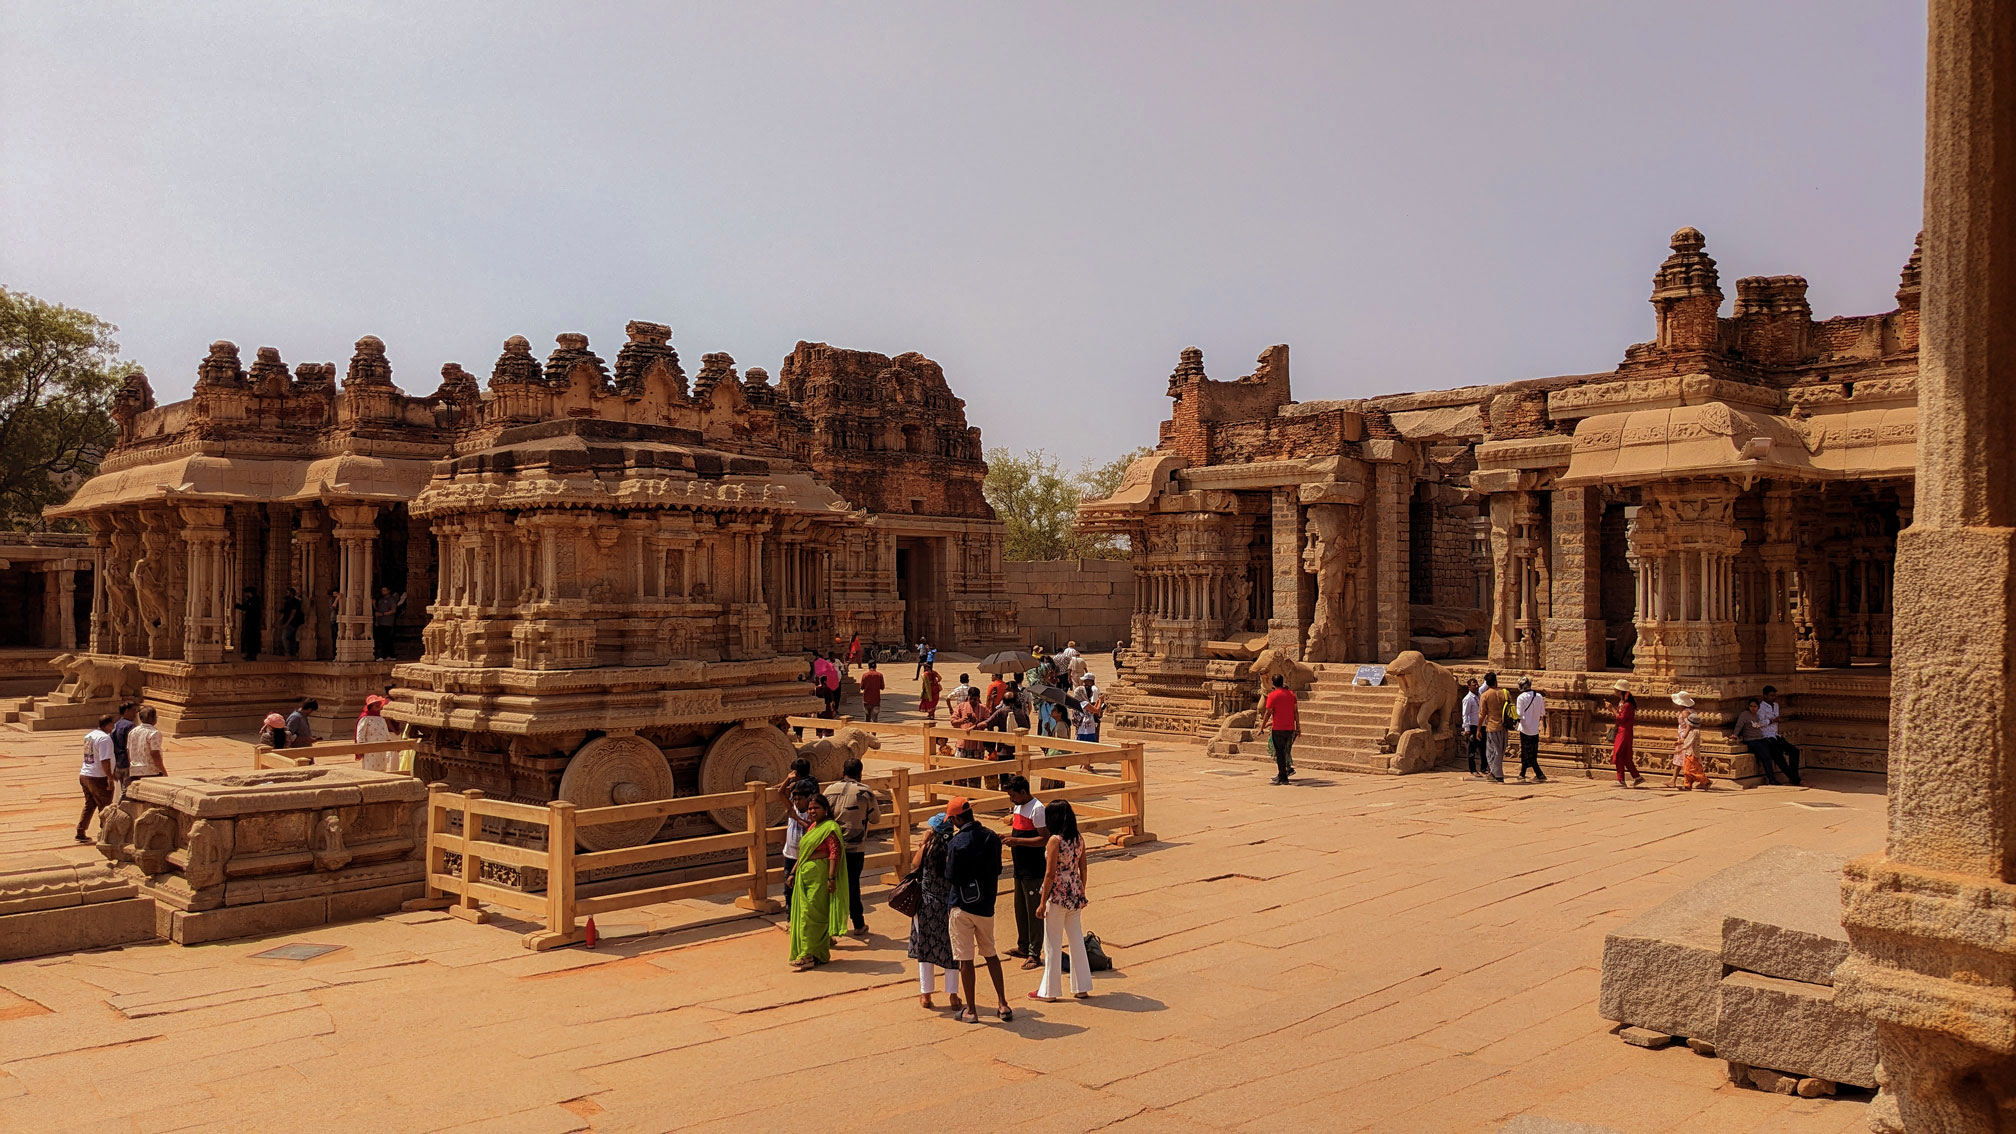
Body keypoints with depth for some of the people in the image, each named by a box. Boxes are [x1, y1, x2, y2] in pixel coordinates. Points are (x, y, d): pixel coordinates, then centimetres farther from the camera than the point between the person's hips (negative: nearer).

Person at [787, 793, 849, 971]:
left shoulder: (829, 827, -11)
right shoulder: (812, 827, 17)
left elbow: (835, 854, -19)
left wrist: (831, 878, -25)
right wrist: (794, 873, 21)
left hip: (819, 875, -9)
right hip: (805, 874, 9)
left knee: (811, 914, -7)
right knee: (804, 914, 11)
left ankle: (811, 955, -1)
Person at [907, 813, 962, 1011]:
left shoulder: (927, 848, -13)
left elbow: (914, 866, 4)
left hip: (927, 904, -1)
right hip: (950, 904, 1)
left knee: (925, 949, 11)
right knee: (951, 949, 11)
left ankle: (925, 994, 16)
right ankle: (952, 994, 13)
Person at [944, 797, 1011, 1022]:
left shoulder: (958, 842, -18)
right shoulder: (991, 837, -1)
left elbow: (951, 877, -15)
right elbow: (997, 870, 8)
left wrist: (947, 862, 3)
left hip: (962, 906, -5)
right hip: (986, 906, 5)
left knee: (965, 959, 4)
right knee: (990, 954, 18)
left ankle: (971, 1010, 11)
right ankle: (1003, 1005, 19)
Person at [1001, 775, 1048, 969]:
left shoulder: (1037, 809, -18)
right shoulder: (1018, 806, 11)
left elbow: (1045, 839, -22)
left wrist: (1017, 841, -24)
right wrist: (1007, 837, 7)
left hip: (1034, 871, -9)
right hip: (1020, 868, 9)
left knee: (1034, 911, -2)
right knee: (1020, 909, 18)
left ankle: (1035, 954, 4)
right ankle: (1023, 947, 31)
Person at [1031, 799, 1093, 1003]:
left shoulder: (1054, 841, -17)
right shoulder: (1079, 839, 2)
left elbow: (1050, 874, -17)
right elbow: (1083, 869, 10)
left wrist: (1042, 902, -12)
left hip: (1057, 896, -6)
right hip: (1074, 895, 7)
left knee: (1053, 945, 5)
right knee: (1077, 940, 15)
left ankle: (1049, 990, 14)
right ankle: (1081, 987, 20)